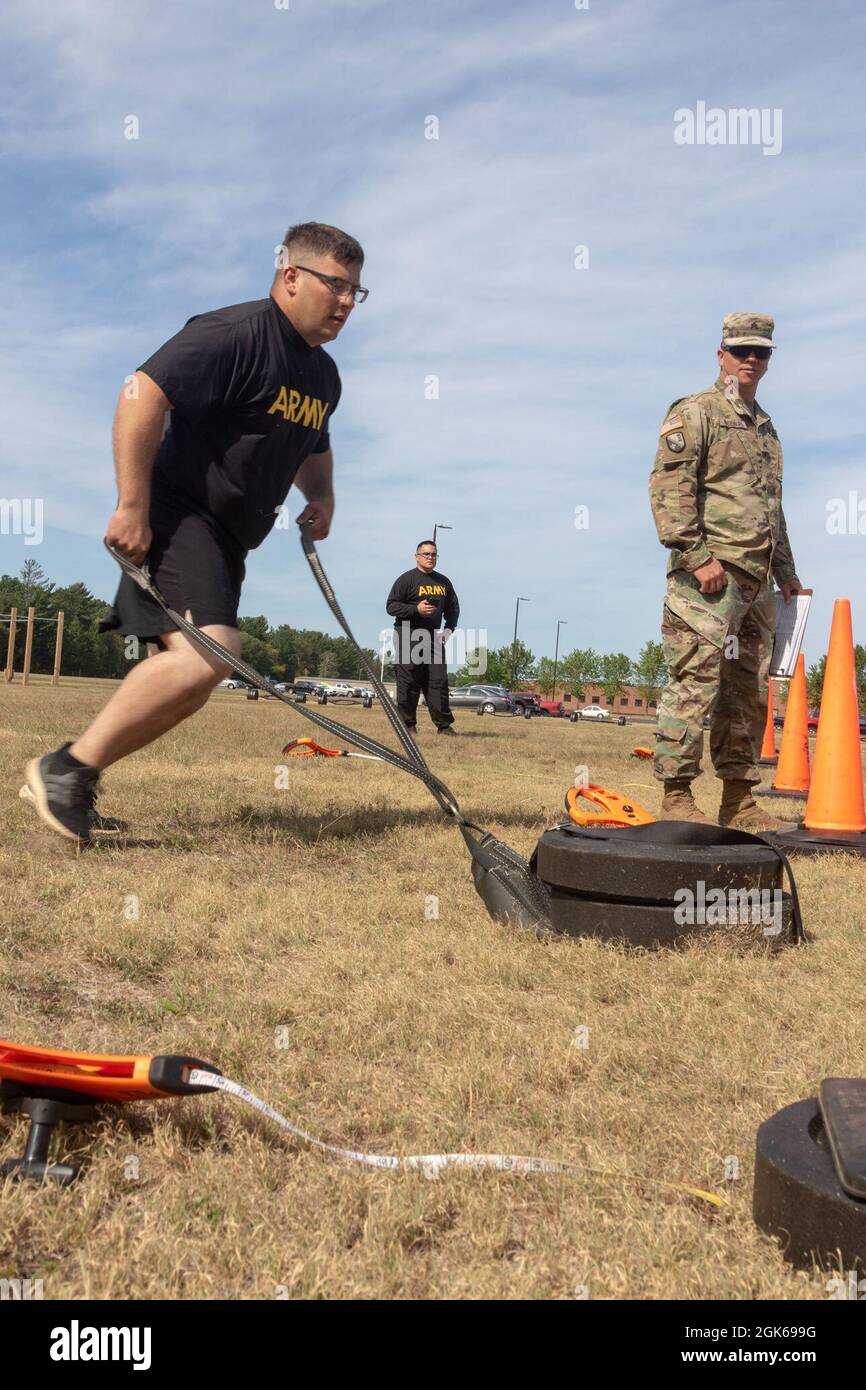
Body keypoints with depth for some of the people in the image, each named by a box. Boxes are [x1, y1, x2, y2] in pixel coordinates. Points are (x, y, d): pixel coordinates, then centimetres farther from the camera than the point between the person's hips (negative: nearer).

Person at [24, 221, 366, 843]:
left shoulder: (324, 375, 16)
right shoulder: (236, 333, -13)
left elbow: (313, 446, 34)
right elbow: (142, 393, -20)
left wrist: (321, 495, 12)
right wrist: (132, 505, -24)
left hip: (226, 539, 10)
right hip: (177, 516, -9)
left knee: (184, 688, 6)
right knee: (210, 651, -26)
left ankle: (70, 790, 16)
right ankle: (66, 768, -17)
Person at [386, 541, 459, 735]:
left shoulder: (444, 582, 17)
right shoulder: (407, 579, -2)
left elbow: (453, 608, 25)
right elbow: (391, 606, -6)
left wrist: (449, 628, 9)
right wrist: (416, 609, -18)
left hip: (433, 637, 5)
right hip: (408, 637, -5)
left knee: (439, 681, 0)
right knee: (409, 682, -4)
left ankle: (444, 725, 2)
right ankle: (408, 725, 3)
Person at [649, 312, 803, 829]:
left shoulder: (765, 426, 25)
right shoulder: (695, 412, -1)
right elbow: (669, 485, -13)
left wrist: (786, 571, 23)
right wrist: (698, 554, -21)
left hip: (757, 581, 9)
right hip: (709, 575, -8)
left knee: (749, 691, 8)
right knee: (695, 683, -11)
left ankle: (739, 801, 15)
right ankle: (677, 797, -6)